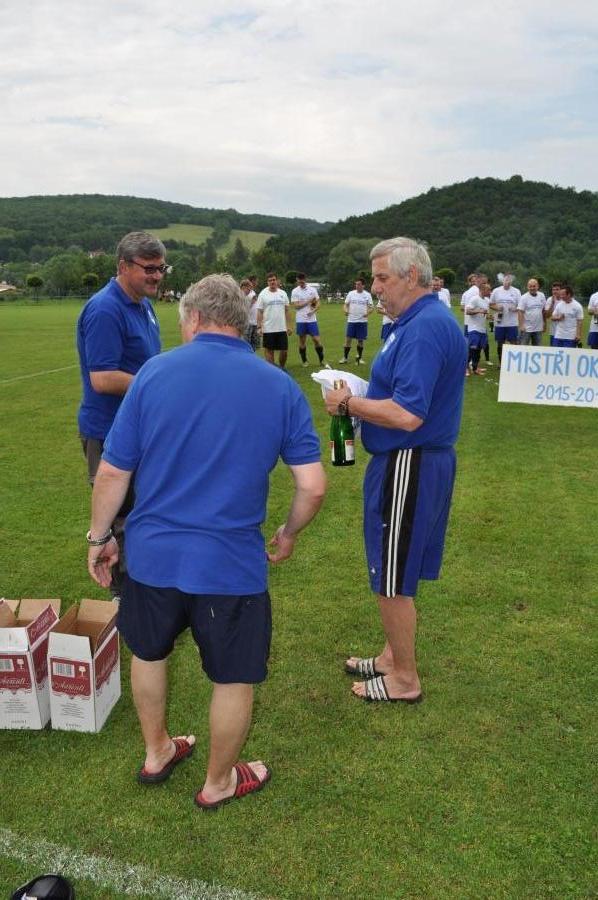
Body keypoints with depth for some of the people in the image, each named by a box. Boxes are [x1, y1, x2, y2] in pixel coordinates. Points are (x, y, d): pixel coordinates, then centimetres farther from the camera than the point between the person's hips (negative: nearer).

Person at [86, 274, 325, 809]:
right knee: (234, 679, 19)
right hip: (231, 563, -1)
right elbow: (313, 486, -8)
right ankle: (219, 783, 38)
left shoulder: (154, 373, -6)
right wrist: (288, 535, 10)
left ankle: (157, 753, 47)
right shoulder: (280, 387, -6)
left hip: (151, 553, 2)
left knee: (149, 652, 28)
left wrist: (100, 536, 10)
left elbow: (113, 472, -5)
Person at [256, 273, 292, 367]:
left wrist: (288, 326, 6)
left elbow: (286, 311, 12)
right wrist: (259, 327, -12)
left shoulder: (283, 293, 8)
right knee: (269, 350, 3)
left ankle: (282, 368, 26)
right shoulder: (263, 294, -3)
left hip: (282, 328, 3)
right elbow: (259, 312, -4)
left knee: (284, 351, 6)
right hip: (268, 329, -3)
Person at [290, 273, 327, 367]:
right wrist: (309, 302, -9)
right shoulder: (295, 291, -1)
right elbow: (296, 306, -9)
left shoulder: (312, 289, 3)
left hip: (312, 319, 0)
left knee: (316, 339, -3)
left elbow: (318, 303, 4)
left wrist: (313, 311, -15)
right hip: (300, 320, 0)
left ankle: (321, 360, 8)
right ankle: (304, 361, 18)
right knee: (302, 341, 7)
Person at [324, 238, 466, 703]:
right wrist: (359, 397, 5)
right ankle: (394, 655, 38)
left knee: (393, 577, 4)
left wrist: (348, 403, -16)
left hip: (409, 467, -10)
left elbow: (407, 415, -29)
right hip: (417, 461, 10)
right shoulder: (426, 320, 12)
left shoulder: (425, 328, -22)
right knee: (396, 571, 21)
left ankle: (405, 678, 22)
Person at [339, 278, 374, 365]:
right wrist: (346, 310, -14)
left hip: (362, 321, -1)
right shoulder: (351, 293, 3)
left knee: (360, 340, 5)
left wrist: (368, 313, -19)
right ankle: (345, 357, 9)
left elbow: (371, 307, 2)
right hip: (351, 320, 1)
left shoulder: (367, 295, 1)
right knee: (348, 339, -1)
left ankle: (359, 358, 17)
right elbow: (346, 304, 7)